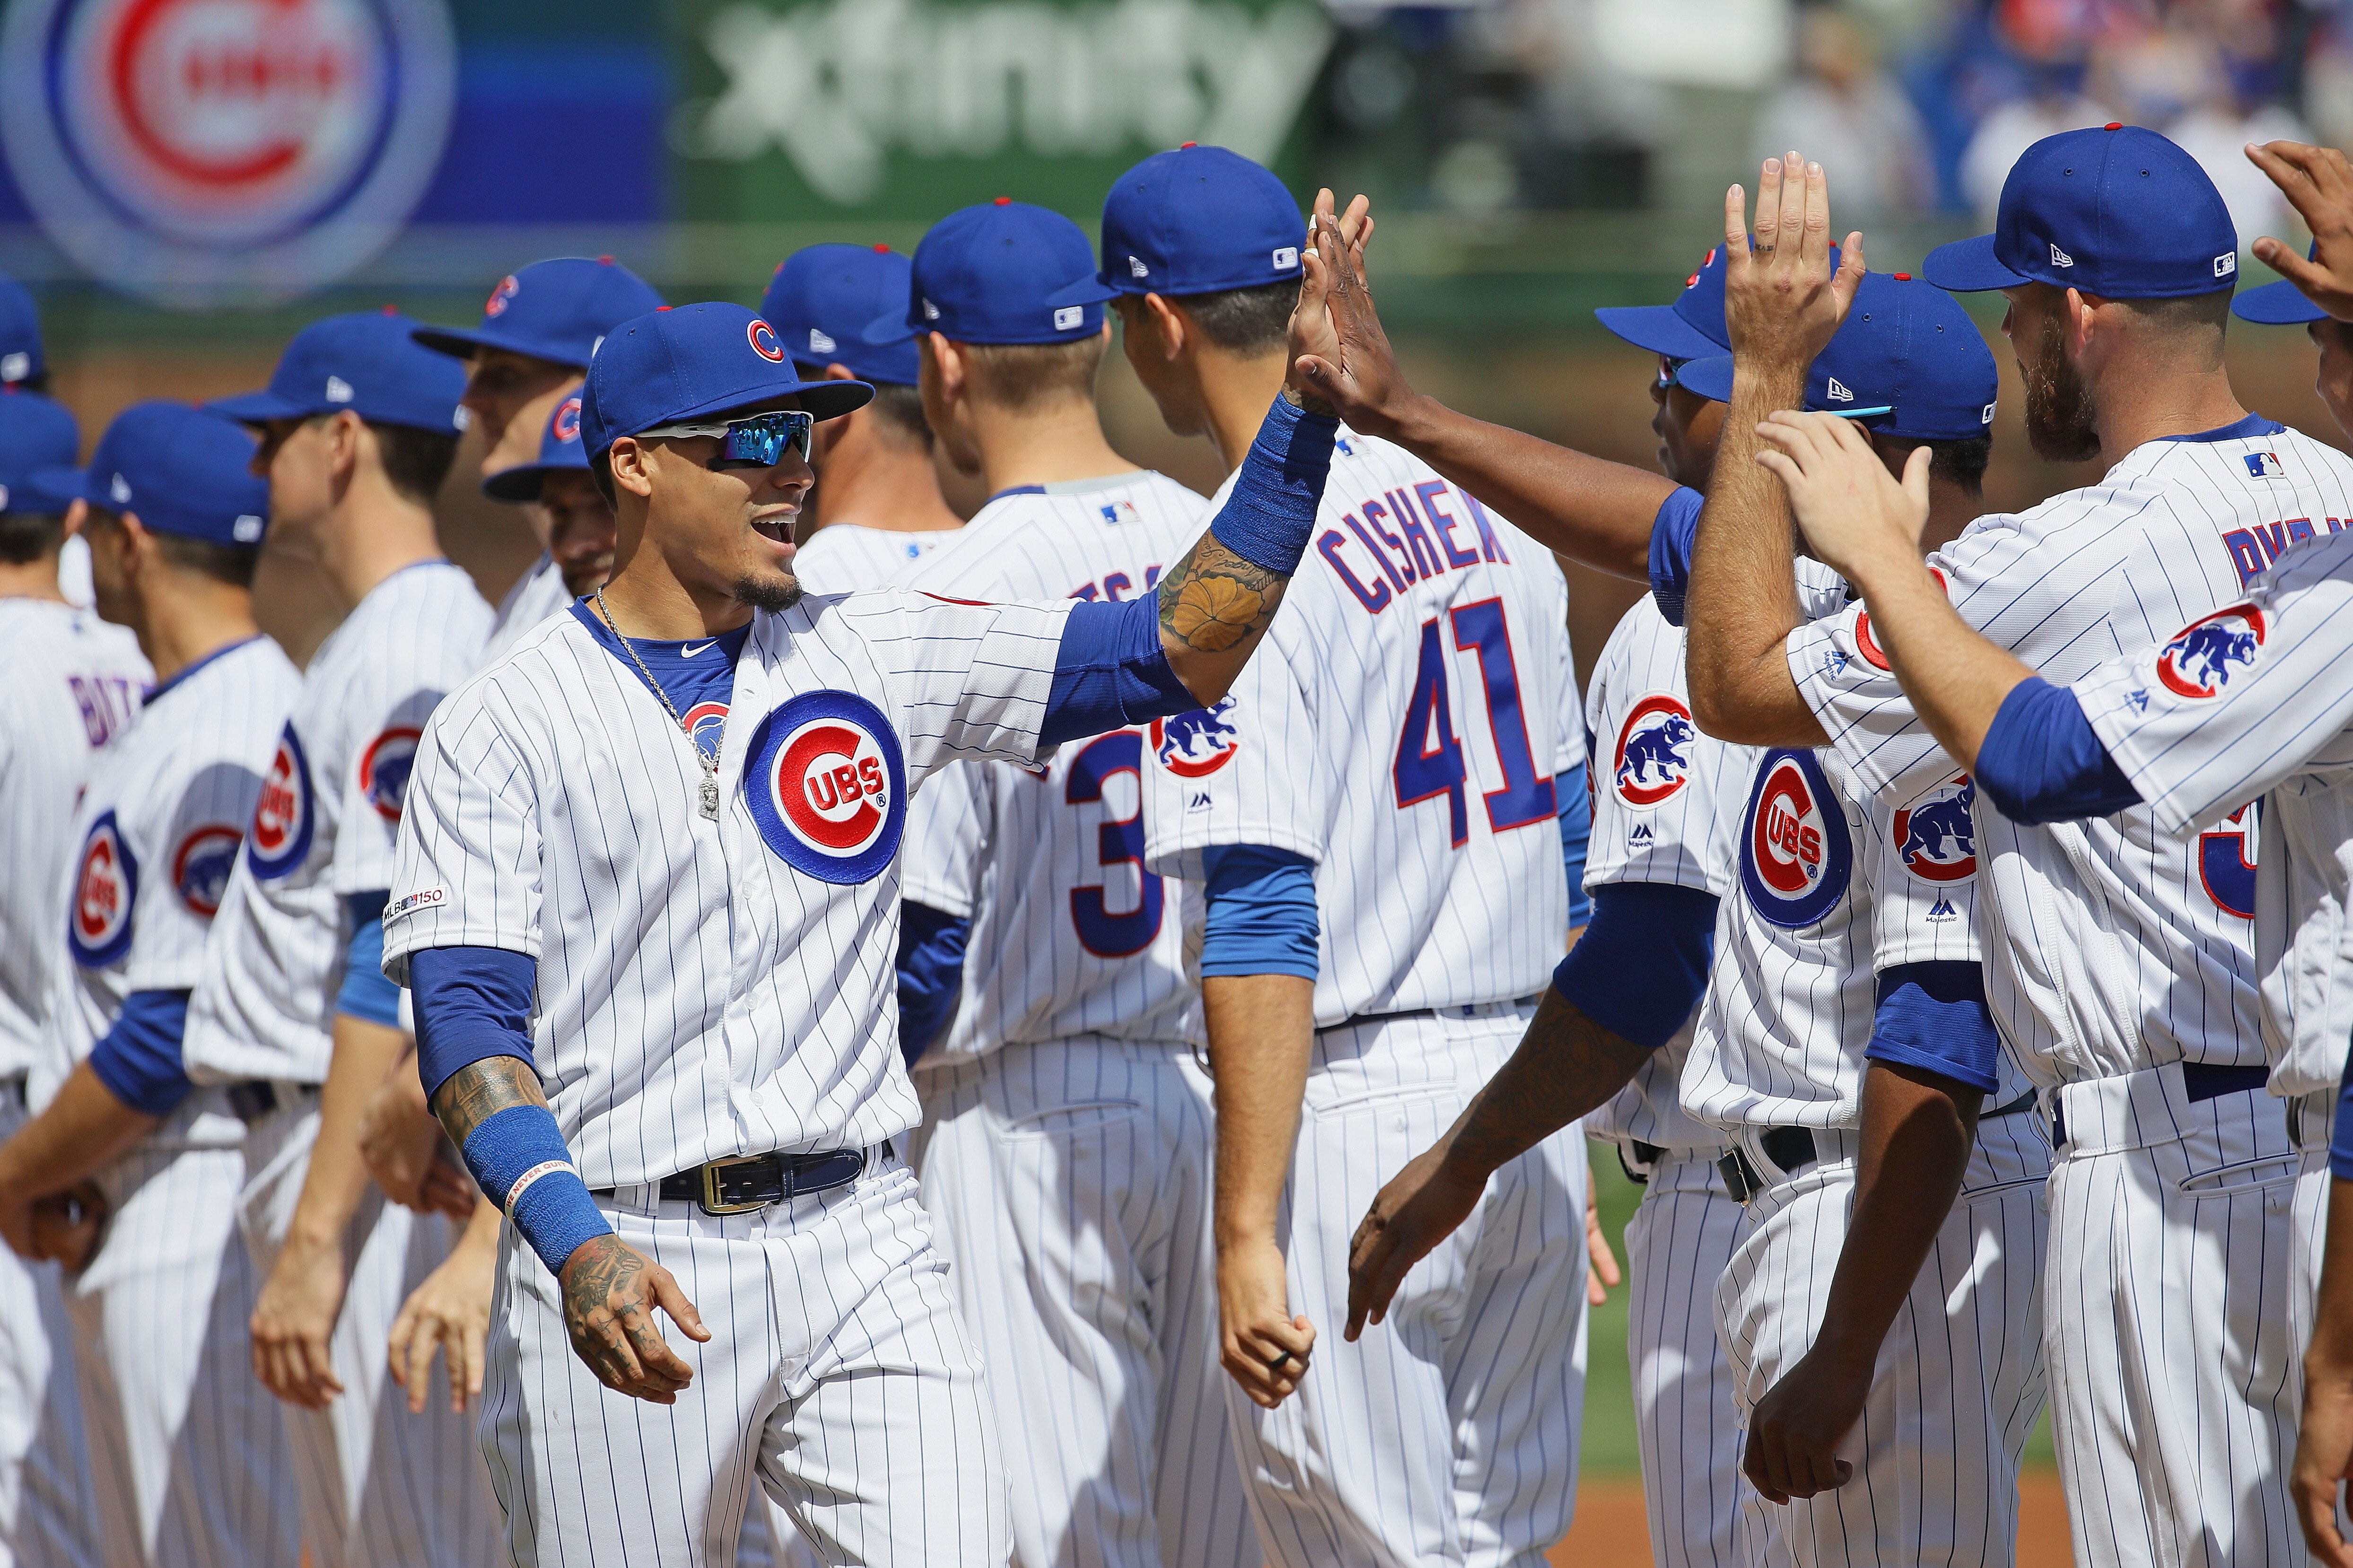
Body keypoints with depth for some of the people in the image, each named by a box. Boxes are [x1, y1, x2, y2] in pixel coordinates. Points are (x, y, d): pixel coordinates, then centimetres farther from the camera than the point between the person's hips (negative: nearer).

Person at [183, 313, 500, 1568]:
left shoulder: (416, 653, -16)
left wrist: (315, 1240, -26)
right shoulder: (382, 640, 17)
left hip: (367, 1142, -11)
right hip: (305, 1132, 11)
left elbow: (394, 964, -23)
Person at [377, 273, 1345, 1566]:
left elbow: (1181, 647, 4)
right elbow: (465, 1021, -9)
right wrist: (575, 1247, -25)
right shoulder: (498, 725, 1)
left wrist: (1307, 412, -6)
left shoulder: (872, 660, 10)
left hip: (861, 1254, 2)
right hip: (621, 1261, -2)